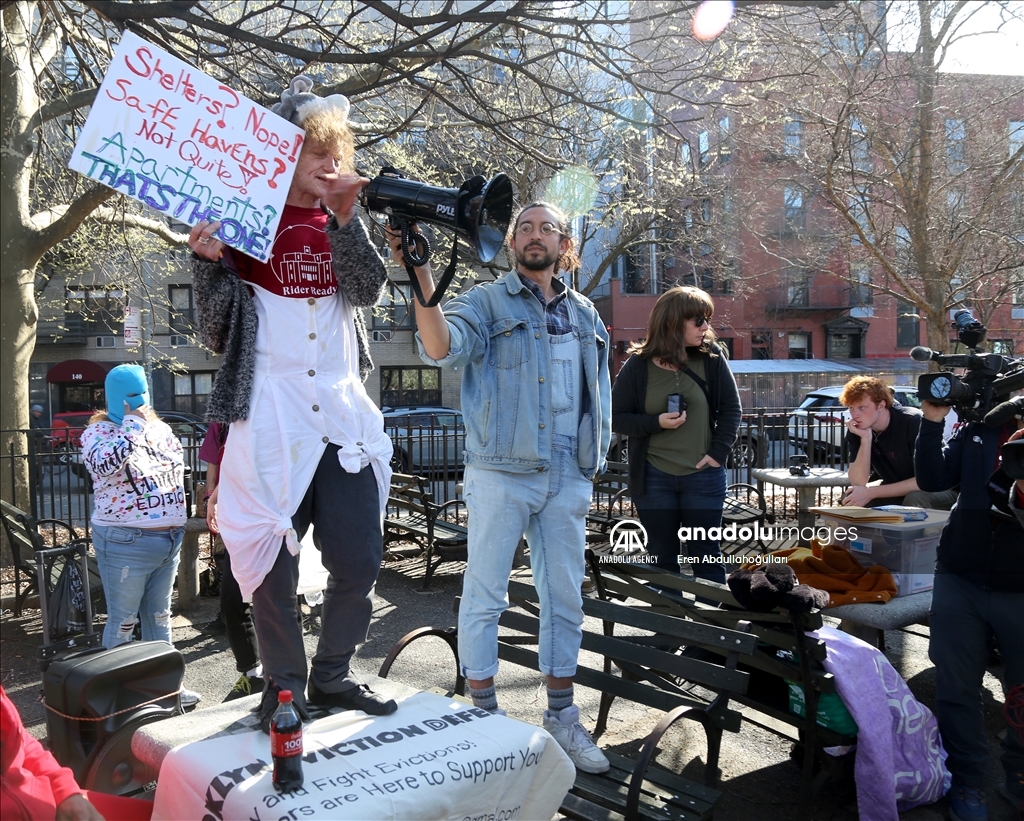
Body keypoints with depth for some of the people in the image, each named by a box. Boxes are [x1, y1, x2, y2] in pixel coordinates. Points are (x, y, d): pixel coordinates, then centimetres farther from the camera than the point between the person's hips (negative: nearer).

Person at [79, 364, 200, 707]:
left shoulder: (160, 428, 11)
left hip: (170, 538, 6)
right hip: (126, 542, -6)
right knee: (123, 621, 2)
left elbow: (179, 466, 22)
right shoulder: (99, 431, -7)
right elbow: (103, 465, -28)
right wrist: (132, 425, -21)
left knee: (159, 616, 16)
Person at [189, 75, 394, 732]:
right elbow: (219, 334, 2)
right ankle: (284, 687, 24)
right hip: (270, 421, -3)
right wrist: (209, 263, -13)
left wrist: (344, 218, -16)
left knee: (361, 561, 6)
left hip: (343, 418, 4)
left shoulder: (343, 221, 14)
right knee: (274, 567, 4)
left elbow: (371, 290, -5)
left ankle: (332, 676, 28)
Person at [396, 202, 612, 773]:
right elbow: (442, 348, -20)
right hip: (502, 474, -4)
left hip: (568, 479, 5)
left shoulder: (586, 316, 15)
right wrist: (422, 280, -34)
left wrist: (595, 459, 14)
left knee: (566, 598, 11)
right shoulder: (487, 303, 0)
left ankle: (562, 717, 25)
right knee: (485, 596, 2)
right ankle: (484, 715, 18)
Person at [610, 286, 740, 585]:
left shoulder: (711, 359, -2)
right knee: (662, 557, 10)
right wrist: (657, 423, -15)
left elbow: (731, 409, 4)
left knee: (706, 555, 8)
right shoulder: (638, 366, -4)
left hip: (704, 476, 0)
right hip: (653, 478, 0)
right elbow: (616, 417, 0)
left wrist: (718, 452, -7)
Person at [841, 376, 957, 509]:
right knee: (850, 497, -17)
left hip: (938, 490, -5)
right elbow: (858, 483, -19)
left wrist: (871, 493, -29)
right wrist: (865, 439, -30)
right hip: (894, 491, 5)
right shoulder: (857, 430, -12)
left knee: (915, 499, -35)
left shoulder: (914, 422, -26)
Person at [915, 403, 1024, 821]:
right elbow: (933, 479, -2)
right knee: (957, 688, 9)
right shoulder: (979, 427, 4)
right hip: (960, 581, 2)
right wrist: (933, 422, -12)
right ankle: (967, 780, 25)